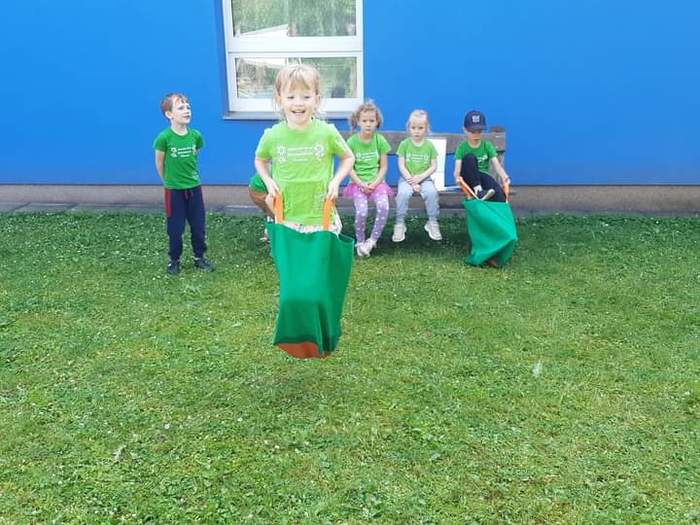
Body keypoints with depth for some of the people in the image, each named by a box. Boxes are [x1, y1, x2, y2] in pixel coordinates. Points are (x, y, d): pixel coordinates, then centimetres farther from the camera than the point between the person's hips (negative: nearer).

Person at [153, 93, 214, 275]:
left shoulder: (195, 135, -7)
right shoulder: (164, 138, -17)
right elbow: (159, 163, -3)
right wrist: (169, 181, 8)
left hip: (194, 188, 3)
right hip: (174, 191, -3)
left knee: (199, 226, 11)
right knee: (175, 229, 7)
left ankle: (199, 257, 27)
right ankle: (174, 260, 24)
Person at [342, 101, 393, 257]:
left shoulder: (380, 140, 1)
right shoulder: (352, 141, -3)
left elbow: (383, 167, 3)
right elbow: (349, 168, -1)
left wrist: (375, 183, -11)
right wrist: (361, 184, -13)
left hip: (376, 182, 1)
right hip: (358, 182, -1)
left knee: (383, 207, -27)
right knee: (361, 211, -24)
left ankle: (372, 240, -10)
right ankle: (360, 242, 0)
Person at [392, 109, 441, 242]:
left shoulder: (429, 145, 3)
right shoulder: (404, 144, 0)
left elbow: (433, 166, 2)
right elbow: (401, 166, -4)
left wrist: (420, 177, -13)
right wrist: (411, 182, -14)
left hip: (424, 178, 1)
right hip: (407, 178, -1)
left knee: (432, 192, -29)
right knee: (403, 193, -31)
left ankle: (432, 223, -13)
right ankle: (400, 224, -18)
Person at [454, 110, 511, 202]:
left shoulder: (487, 145, 4)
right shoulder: (462, 147, -1)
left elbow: (496, 164, -9)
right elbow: (458, 168, -13)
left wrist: (504, 176, -31)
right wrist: (457, 177, -38)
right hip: (468, 181, -1)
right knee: (469, 158, -30)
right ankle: (479, 192, -36)